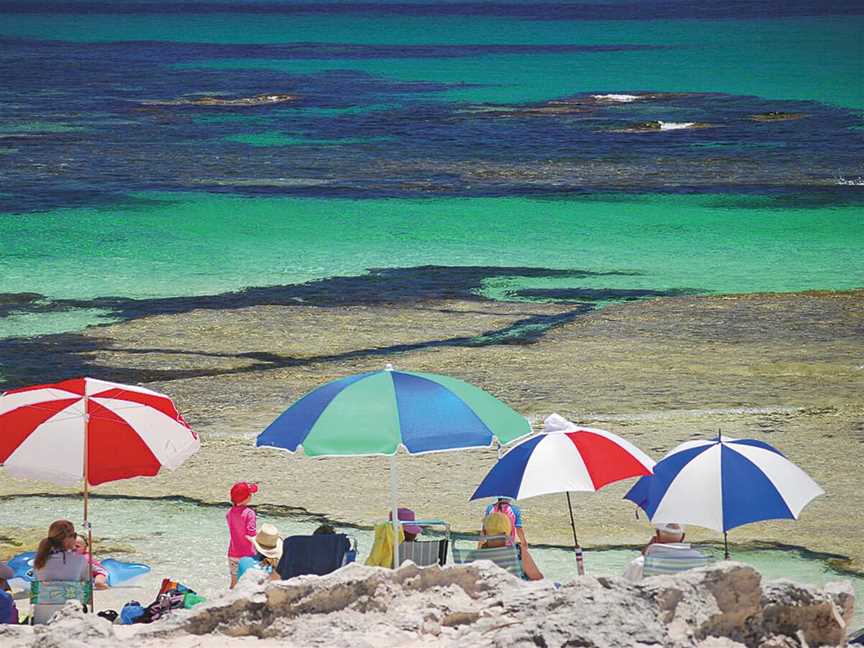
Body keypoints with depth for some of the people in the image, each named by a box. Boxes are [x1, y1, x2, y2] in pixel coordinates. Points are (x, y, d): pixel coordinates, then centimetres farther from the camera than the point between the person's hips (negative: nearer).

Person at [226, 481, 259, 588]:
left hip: (233, 554, 5)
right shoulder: (249, 513, -18)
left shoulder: (230, 513, -1)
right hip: (247, 555, -5)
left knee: (234, 583, 15)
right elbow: (251, 535, -21)